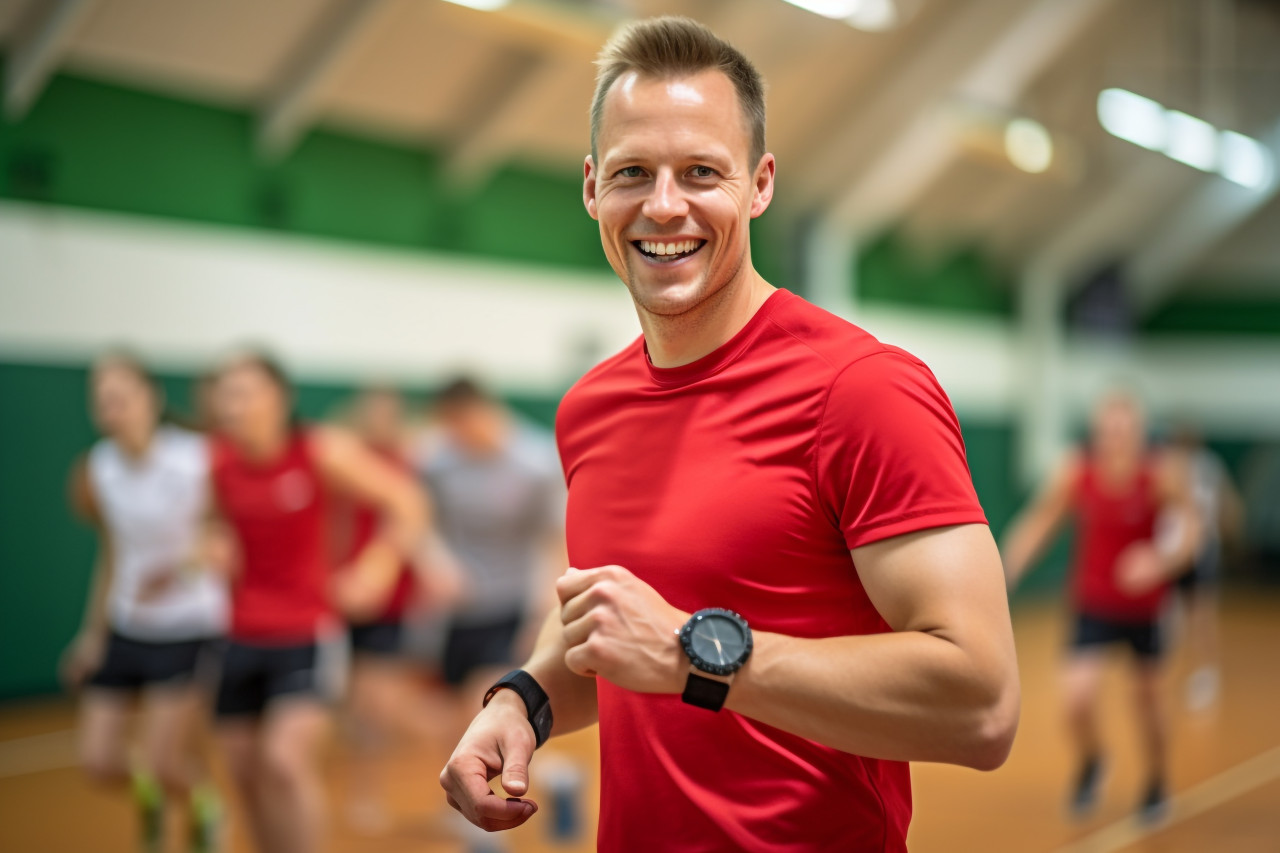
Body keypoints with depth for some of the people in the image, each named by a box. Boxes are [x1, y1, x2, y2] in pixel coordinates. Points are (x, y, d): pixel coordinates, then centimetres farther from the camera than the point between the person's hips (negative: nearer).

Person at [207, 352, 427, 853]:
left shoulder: (323, 452, -12)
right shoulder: (215, 464, -3)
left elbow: (407, 505, -4)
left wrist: (375, 571, -14)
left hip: (307, 640, -4)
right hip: (240, 639, 4)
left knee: (285, 760, -22)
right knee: (246, 776, 8)